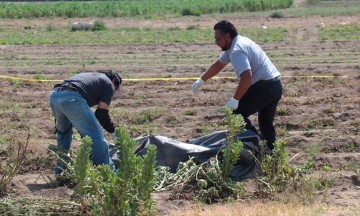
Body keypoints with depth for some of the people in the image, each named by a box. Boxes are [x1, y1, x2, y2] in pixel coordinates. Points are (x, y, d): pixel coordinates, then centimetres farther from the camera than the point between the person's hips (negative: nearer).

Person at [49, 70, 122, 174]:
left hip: (54, 95, 8)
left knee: (63, 132, 29)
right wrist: (113, 131, 21)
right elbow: (102, 113, 8)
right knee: (96, 136, 1)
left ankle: (60, 171, 32)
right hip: (72, 99, -8)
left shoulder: (90, 76, 38)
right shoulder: (108, 84, 19)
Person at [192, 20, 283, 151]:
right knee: (266, 123, 18)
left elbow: (247, 76, -30)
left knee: (236, 113, -3)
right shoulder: (240, 42, 16)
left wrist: (235, 100, -25)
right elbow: (219, 64, 27)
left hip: (264, 87, -10)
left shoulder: (237, 50, -17)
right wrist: (201, 80, 31)